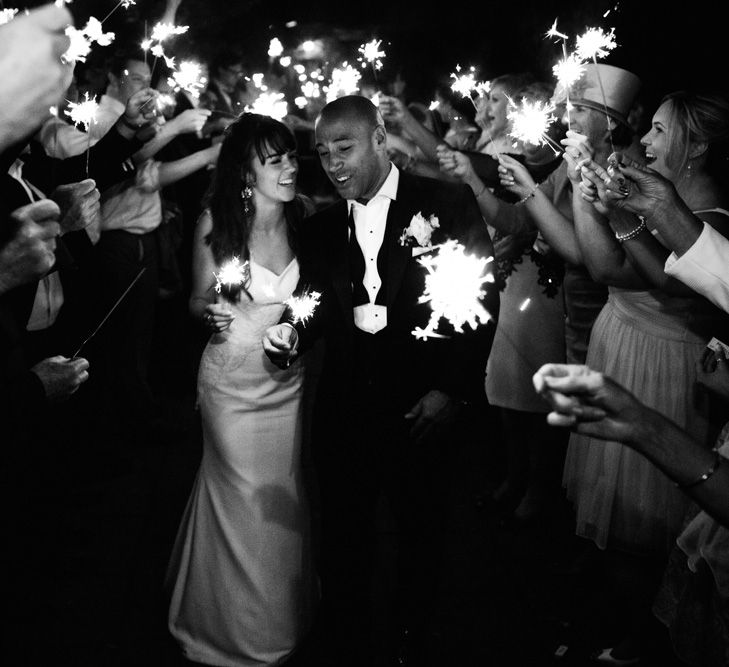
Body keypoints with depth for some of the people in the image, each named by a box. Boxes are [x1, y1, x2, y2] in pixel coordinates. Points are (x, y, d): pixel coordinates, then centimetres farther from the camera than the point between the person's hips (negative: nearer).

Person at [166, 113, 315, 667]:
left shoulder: (301, 221, -2)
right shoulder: (217, 223, -10)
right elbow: (198, 300, 0)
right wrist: (211, 314, -21)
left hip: (289, 379, 3)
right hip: (233, 380, -3)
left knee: (286, 498, 14)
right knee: (245, 501, 8)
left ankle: (286, 617, 39)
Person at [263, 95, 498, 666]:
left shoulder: (447, 203, -4)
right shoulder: (322, 227, 9)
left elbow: (483, 298, -7)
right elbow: (319, 312, 11)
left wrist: (454, 390, -11)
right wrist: (292, 336, -12)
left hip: (426, 407, -2)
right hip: (345, 410, 3)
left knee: (422, 530, 15)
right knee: (343, 538, 10)